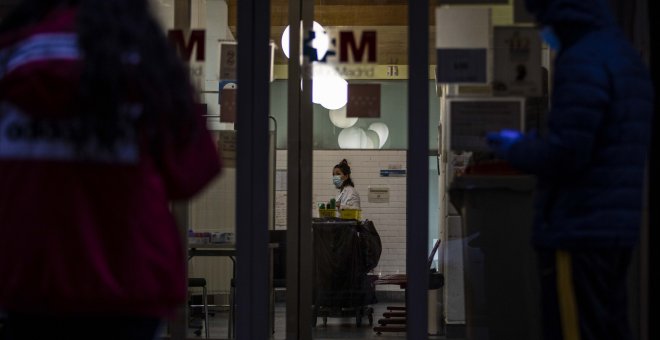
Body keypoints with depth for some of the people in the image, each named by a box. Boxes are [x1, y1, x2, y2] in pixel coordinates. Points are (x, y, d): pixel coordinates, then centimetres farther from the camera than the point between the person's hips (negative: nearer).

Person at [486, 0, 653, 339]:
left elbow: (565, 154, -20)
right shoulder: (628, 58, 16)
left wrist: (516, 148, -1)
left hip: (578, 234, -9)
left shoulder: (583, 62, -13)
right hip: (616, 230, 9)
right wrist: (530, 144, 16)